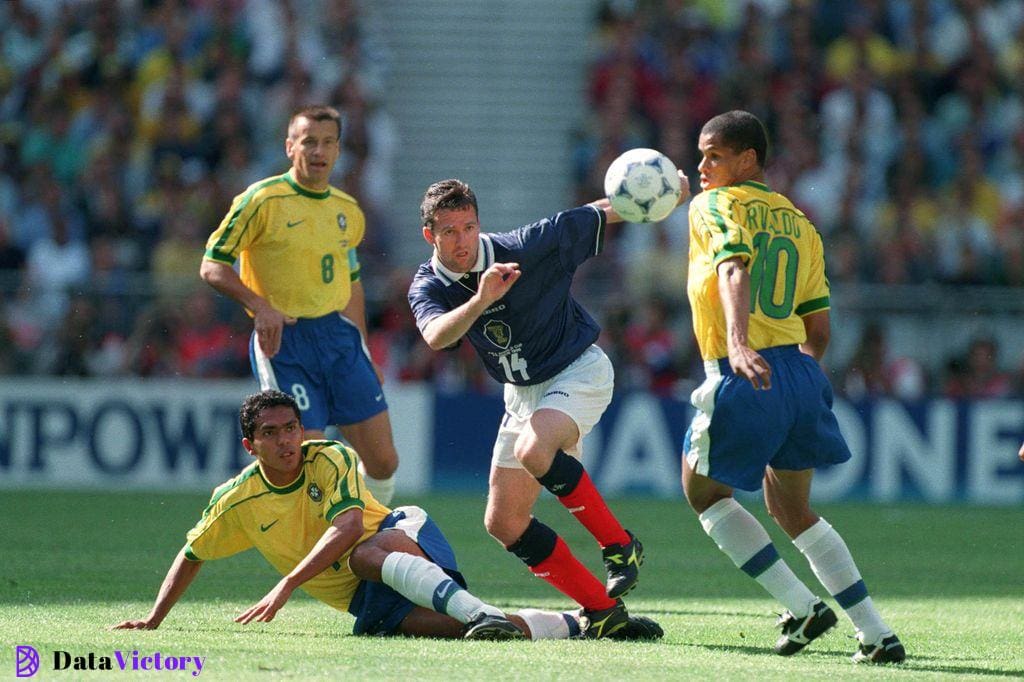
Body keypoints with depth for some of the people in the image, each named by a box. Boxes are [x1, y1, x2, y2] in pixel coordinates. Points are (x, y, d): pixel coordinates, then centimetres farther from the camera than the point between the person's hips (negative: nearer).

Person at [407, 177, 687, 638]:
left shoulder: (527, 248, -18)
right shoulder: (428, 288, -10)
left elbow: (602, 214, -7)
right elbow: (436, 336, -33)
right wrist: (481, 300, -50)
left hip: (578, 370, -6)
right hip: (522, 392, 6)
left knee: (532, 450, -35)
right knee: (503, 524, 1)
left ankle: (620, 545, -18)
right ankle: (601, 610, 8)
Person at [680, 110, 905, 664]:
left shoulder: (713, 207, -2)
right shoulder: (798, 223, 19)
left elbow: (734, 270, -23)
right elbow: (819, 331, 18)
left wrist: (739, 346, -36)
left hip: (745, 375, -7)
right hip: (800, 371, 7)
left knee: (703, 491, 15)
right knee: (790, 510, 21)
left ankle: (802, 607, 4)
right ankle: (877, 635, 13)